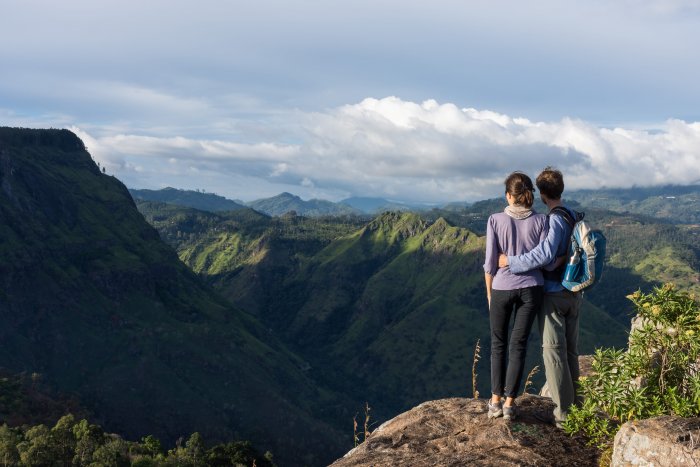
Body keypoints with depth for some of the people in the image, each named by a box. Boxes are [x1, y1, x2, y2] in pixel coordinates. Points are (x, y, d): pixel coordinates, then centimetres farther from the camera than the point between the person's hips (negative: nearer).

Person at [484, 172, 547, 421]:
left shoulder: (495, 220, -9)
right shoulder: (540, 221, -5)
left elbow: (490, 262, -6)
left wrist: (489, 292, 6)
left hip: (502, 289, -1)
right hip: (531, 289, 1)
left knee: (498, 344, 15)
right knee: (518, 345, 10)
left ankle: (496, 400, 14)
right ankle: (509, 403, 9)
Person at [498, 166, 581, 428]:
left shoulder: (556, 220, -18)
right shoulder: (574, 218, 10)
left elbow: (545, 255, -30)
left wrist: (511, 261, -22)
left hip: (552, 295, -8)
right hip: (574, 293, 8)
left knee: (554, 352, -2)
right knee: (570, 351, 14)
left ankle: (564, 412, 1)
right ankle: (575, 404, 20)